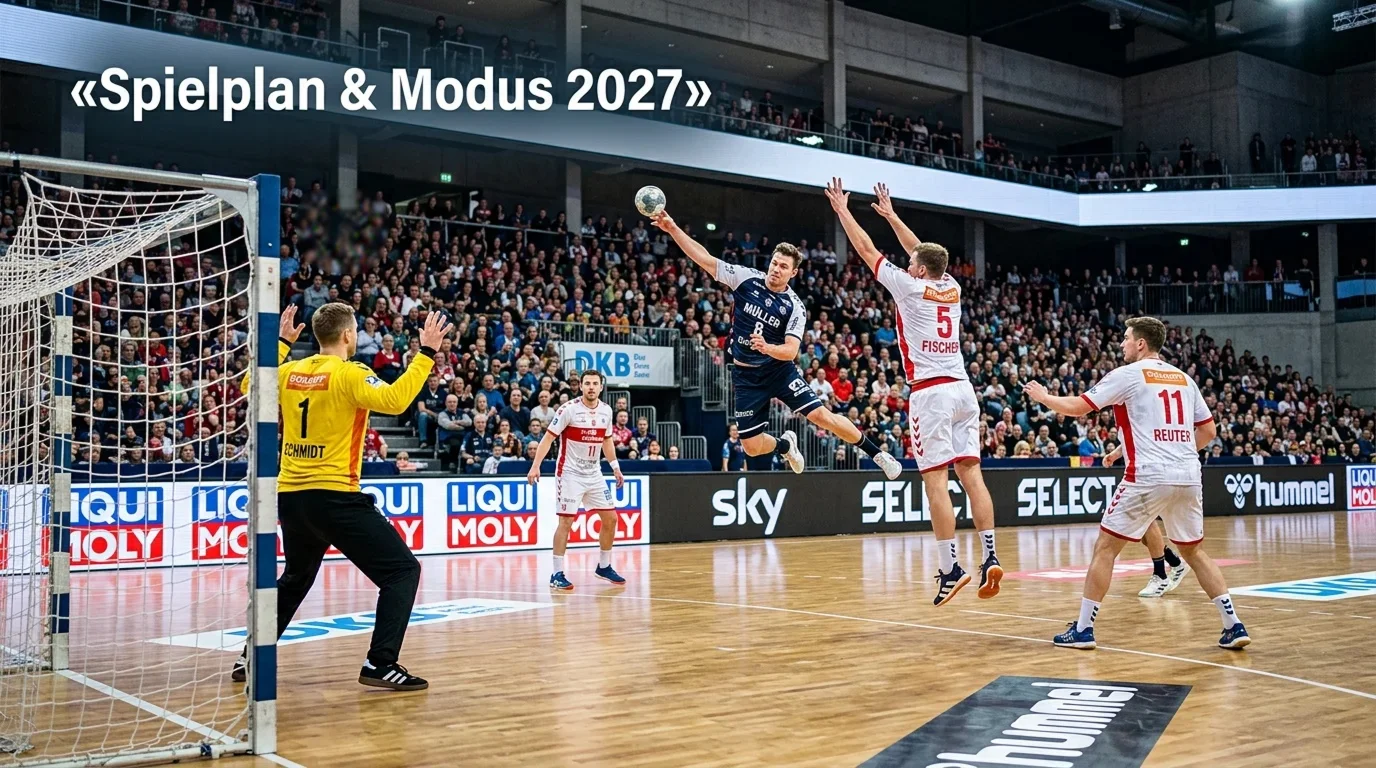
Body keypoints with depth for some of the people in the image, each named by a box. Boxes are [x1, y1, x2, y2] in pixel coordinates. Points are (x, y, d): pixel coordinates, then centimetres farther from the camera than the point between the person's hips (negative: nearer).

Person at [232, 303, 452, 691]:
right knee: (402, 570, -2)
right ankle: (380, 663, -11)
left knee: (295, 578, 29)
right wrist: (427, 353, -21)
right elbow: (394, 400, -26)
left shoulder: (289, 372, 8)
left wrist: (282, 342, 32)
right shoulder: (349, 374, -10)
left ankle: (251, 657, 31)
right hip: (335, 496, -7)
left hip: (290, 495, 7)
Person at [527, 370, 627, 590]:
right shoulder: (569, 409, -14)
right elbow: (548, 437, -13)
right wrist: (535, 465, -21)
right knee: (566, 521, -9)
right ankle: (557, 574, -1)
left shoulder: (606, 411, 3)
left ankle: (604, 567, 23)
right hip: (570, 473, -6)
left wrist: (615, 466, 14)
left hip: (594, 473, 6)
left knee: (610, 518, 7)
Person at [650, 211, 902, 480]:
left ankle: (877, 453, 3)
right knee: (752, 447, -1)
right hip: (746, 376, 2)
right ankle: (785, 444, 36)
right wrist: (673, 229, -18)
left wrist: (767, 348, -39)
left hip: (780, 370, -2)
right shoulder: (746, 278, -6)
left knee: (821, 415, -16)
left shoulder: (795, 307, -10)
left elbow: (791, 350, -17)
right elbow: (704, 259, -9)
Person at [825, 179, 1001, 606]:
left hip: (931, 392, -6)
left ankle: (949, 568, -10)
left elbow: (867, 250, 8)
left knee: (935, 480, -7)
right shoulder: (950, 287, 15)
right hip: (962, 389, 6)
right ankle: (990, 556, -1)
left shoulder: (910, 287, 0)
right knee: (971, 473, 4)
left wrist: (842, 209, 20)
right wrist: (891, 215, 42)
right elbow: (922, 251, 32)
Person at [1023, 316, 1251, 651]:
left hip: (1148, 476, -6)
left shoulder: (1127, 374, -1)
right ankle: (1233, 625, 12)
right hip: (1188, 476, 6)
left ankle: (1083, 628, 5)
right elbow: (1209, 430, 18)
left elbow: (1076, 408, -1)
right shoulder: (1183, 378, 16)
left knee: (1105, 547, 4)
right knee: (1193, 550, 19)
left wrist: (1042, 396, 16)